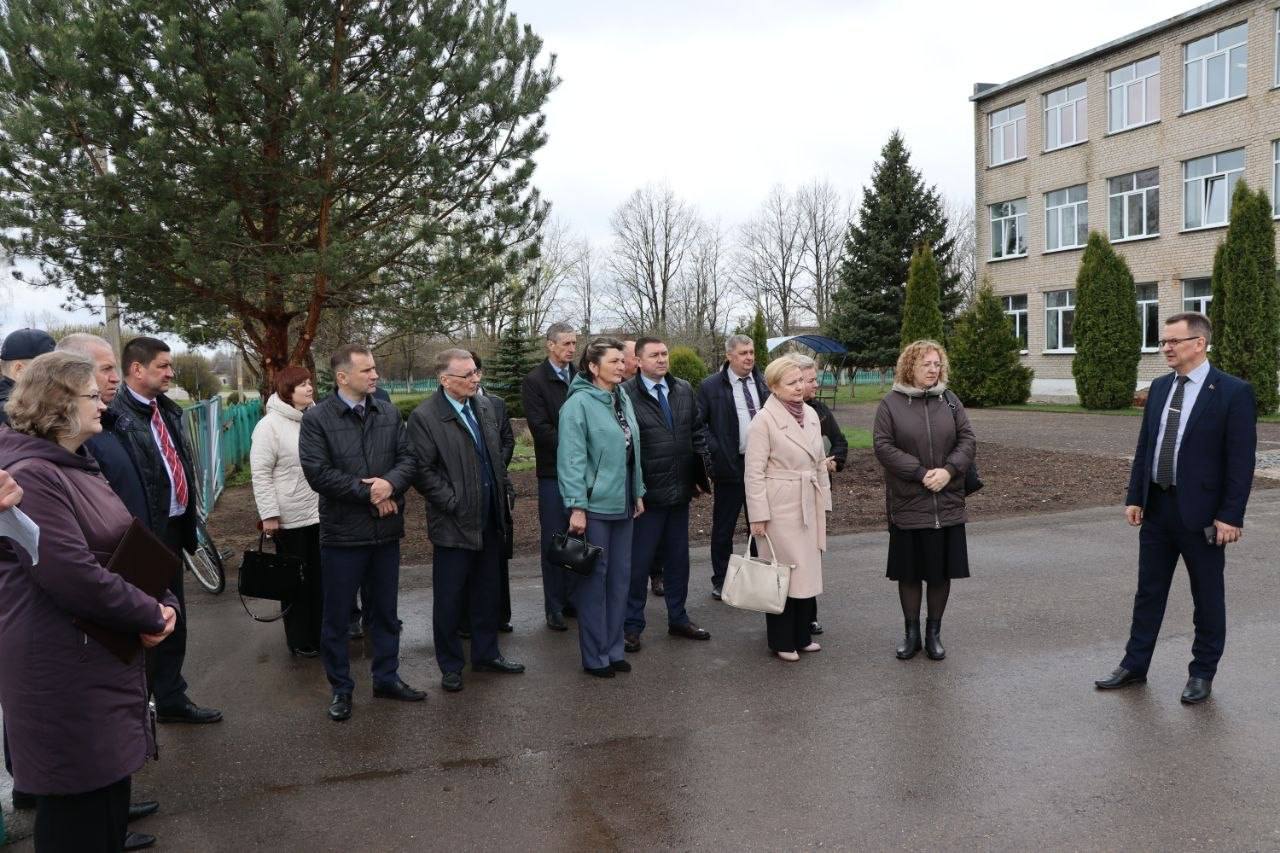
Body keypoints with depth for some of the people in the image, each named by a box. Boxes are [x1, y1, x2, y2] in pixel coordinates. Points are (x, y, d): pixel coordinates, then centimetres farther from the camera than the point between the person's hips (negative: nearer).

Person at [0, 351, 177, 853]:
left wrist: (164, 604, -2)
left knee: (110, 790, 20)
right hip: (66, 675, -9)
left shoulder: (77, 468, 13)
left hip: (106, 660, 10)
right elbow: (76, 577, -27)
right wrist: (151, 616, -15)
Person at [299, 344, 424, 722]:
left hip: (386, 530, 4)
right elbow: (317, 472, -16)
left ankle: (387, 677, 32)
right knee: (337, 617, 9)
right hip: (342, 533, -4)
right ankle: (340, 688, 25)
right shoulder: (316, 418, -9)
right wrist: (368, 492, -16)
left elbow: (408, 458, 2)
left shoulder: (389, 413, 5)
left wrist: (390, 483, -19)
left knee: (385, 612, 17)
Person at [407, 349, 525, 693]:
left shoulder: (484, 406, 7)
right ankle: (450, 665, 22)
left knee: (487, 593, 17)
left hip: (490, 520, 6)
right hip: (455, 523, -6)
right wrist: (453, 504, -16)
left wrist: (506, 490, 10)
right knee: (449, 598, 7)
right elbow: (423, 471, -14)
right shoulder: (424, 417, -13)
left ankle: (486, 654, 33)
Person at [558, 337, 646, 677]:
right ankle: (595, 656, 16)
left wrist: (638, 493, 14)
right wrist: (577, 507, -18)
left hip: (622, 505, 7)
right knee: (594, 579, 3)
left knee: (620, 576, 13)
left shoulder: (623, 399, 9)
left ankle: (613, 648, 26)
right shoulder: (579, 403, -13)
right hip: (594, 506, -7)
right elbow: (571, 458, -16)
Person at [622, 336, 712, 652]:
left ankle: (678, 619, 31)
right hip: (647, 493, -6)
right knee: (639, 561, 3)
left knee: (678, 558, 17)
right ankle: (632, 626, 17)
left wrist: (701, 473, 7)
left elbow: (698, 432, 13)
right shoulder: (626, 394, -13)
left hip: (680, 491, 6)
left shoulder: (684, 390, 7)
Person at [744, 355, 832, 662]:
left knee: (807, 570, 13)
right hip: (780, 509, -6)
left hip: (808, 507, 7)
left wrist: (823, 503, 14)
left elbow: (820, 463, 15)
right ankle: (782, 641, 15)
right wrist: (758, 516, -15)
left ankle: (801, 636, 27)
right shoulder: (764, 420, -12)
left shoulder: (811, 415, 8)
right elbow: (754, 472, -13)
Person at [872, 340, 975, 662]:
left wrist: (949, 470, -14)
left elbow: (967, 440, 3)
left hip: (947, 503, 2)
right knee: (909, 572, 7)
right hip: (907, 505, -2)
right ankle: (911, 633, 22)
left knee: (942, 571, 7)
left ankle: (934, 632, 23)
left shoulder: (950, 401, 7)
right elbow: (883, 446, -10)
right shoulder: (891, 403, -3)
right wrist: (921, 473, -17)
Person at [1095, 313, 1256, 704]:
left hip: (1201, 512, -5)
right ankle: (1134, 665, 24)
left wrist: (1230, 516, -15)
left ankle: (1202, 673, 24)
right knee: (1148, 591, 14)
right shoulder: (1159, 387, 7)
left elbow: (1241, 460, -13)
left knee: (1207, 597, 10)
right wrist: (1134, 497, 6)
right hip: (1156, 507, 6)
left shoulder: (1233, 392, -11)